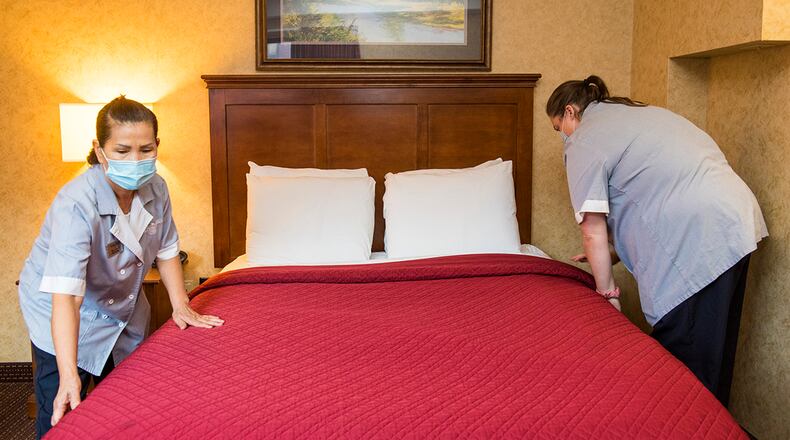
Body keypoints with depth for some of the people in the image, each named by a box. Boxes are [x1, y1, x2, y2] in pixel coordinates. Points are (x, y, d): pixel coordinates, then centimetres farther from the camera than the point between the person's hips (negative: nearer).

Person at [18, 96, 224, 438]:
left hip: (123, 307, 6)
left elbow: (166, 250, 2)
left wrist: (181, 306, -2)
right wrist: (69, 376, -47)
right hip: (64, 319, -5)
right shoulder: (75, 204, -34)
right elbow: (65, 296, -41)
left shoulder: (155, 189, -15)